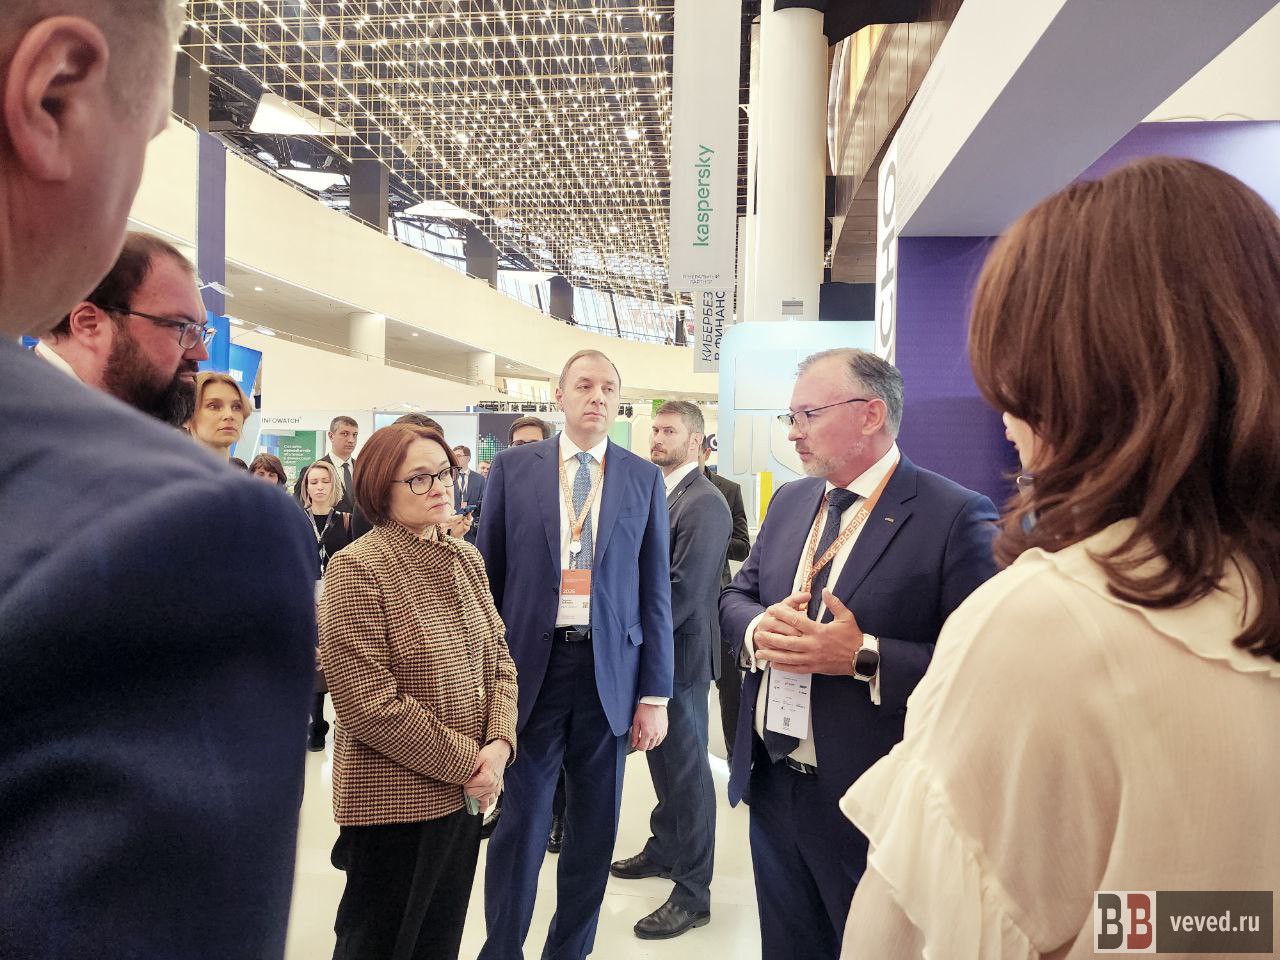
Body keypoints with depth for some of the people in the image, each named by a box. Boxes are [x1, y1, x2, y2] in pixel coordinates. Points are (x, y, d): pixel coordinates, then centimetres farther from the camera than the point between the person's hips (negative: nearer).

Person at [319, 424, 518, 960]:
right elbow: (368, 705, -20)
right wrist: (466, 761, -15)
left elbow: (499, 660, 7)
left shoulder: (465, 559, 5)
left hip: (466, 793, 6)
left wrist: (498, 745, -9)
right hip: (396, 801, -6)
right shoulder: (358, 568, -16)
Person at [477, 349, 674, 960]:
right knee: (522, 818, 6)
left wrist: (654, 693, 1)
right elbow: (487, 577, 5)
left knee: (595, 824, 12)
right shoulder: (512, 468, 3)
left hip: (610, 670, 2)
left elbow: (655, 591, 4)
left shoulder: (644, 479, 4)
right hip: (531, 663, -1)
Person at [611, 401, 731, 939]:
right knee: (663, 759, 22)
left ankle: (693, 893, 16)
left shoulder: (704, 503, -18)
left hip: (680, 654, -8)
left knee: (686, 770, 3)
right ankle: (664, 849, 41)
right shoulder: (659, 494, 10)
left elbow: (684, 590, -23)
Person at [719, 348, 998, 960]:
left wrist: (864, 656, -28)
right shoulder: (789, 501, 6)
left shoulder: (956, 517, -16)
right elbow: (735, 596, 12)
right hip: (770, 783, 7)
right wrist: (760, 628, -10)